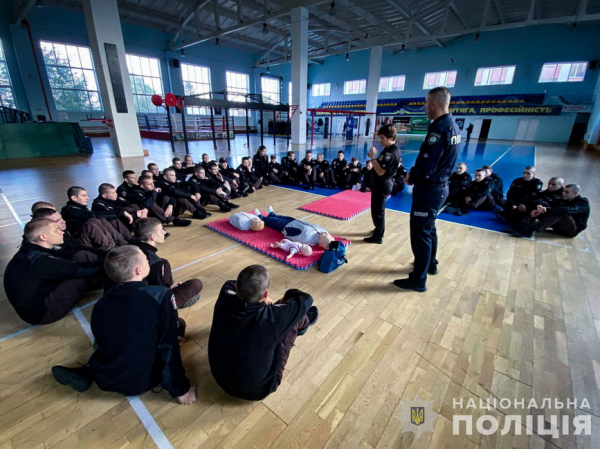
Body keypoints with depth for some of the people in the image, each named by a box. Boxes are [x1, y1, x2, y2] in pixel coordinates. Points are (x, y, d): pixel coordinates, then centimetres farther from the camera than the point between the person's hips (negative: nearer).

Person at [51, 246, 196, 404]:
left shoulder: (103, 300, -6)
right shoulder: (160, 295, -23)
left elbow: (101, 341, 10)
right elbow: (168, 347, -20)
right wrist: (180, 389, -7)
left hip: (104, 380, 5)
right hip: (140, 382, -5)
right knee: (180, 323, 10)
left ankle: (86, 373, 9)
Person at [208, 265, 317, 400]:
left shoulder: (224, 302, -22)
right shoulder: (271, 316, -34)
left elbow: (229, 285, 5)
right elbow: (306, 299, -15)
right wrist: (284, 300, 5)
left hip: (221, 379, 5)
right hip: (259, 389, -4)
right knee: (295, 318, 0)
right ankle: (303, 320, 36)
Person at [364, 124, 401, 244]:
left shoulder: (391, 153, -24)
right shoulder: (393, 149, 7)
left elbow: (380, 171, -28)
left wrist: (372, 158, -23)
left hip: (382, 184, -11)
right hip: (382, 183, 11)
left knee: (377, 211, 0)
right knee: (378, 209, 22)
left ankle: (378, 237, 11)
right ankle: (379, 230, 39)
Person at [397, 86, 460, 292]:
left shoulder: (439, 129, -22)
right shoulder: (452, 126, 9)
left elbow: (425, 168, -26)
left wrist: (411, 177, -7)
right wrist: (415, 175, 5)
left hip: (429, 189, -10)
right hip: (440, 186, 10)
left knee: (420, 233, -1)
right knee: (429, 228, 23)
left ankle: (418, 279, 11)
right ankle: (430, 264, 41)